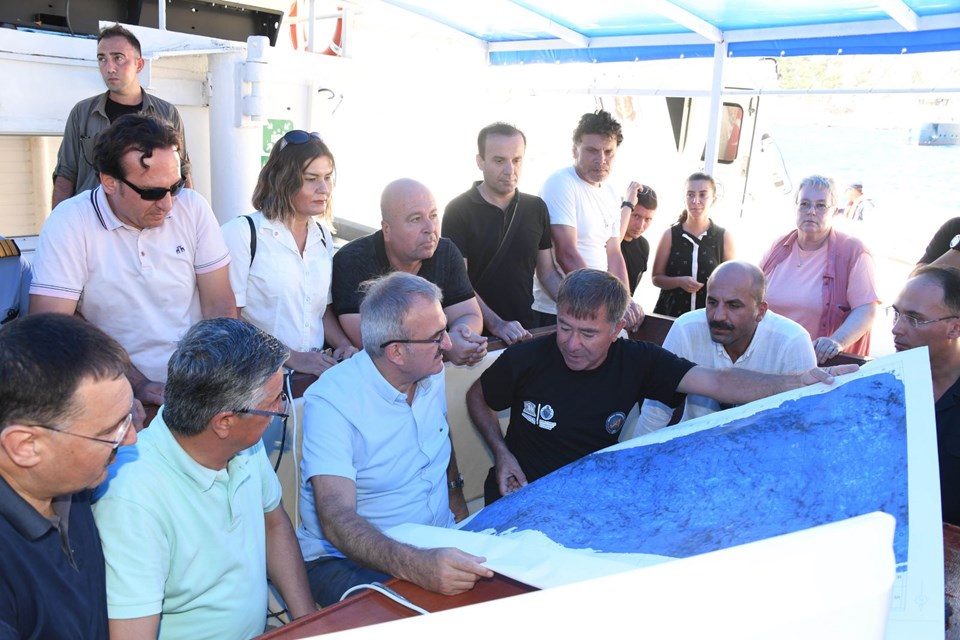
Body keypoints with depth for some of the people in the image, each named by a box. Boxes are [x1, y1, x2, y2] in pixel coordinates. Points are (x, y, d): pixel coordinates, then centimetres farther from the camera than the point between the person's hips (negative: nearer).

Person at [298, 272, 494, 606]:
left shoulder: (432, 373, 1)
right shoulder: (330, 401, -21)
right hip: (348, 558, -5)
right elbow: (337, 519, -30)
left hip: (438, 543, 6)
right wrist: (413, 565, -44)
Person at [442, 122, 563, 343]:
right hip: (476, 334, -4)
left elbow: (548, 274, 8)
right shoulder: (458, 211, -10)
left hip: (526, 329, 4)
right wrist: (496, 325, -25)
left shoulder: (536, 208, 4)